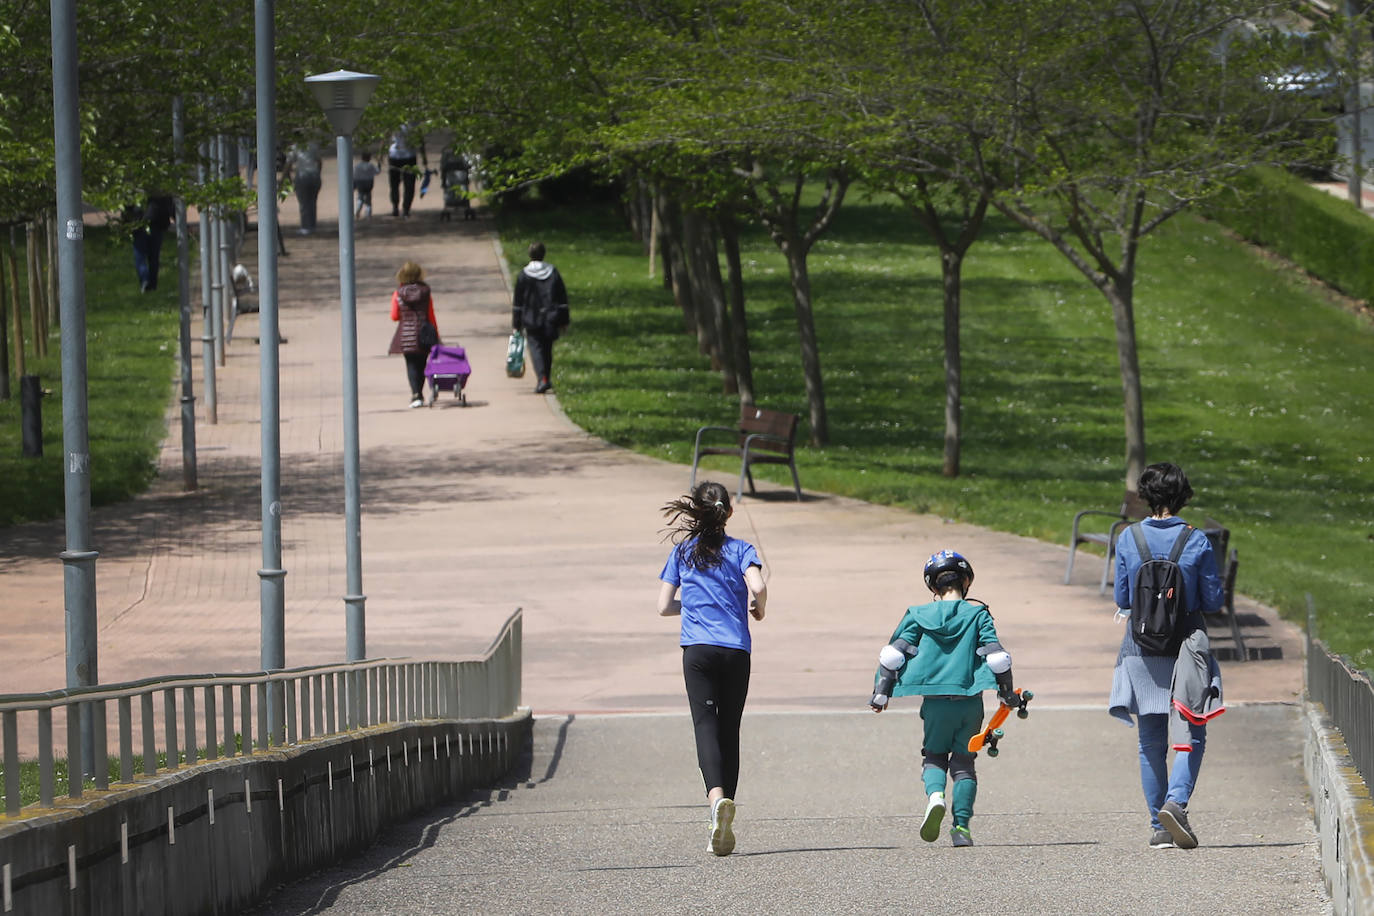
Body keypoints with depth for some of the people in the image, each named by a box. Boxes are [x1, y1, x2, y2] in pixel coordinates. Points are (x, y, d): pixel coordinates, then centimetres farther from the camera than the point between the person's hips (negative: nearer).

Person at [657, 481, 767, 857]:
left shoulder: (682, 552, 9)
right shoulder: (741, 550, 5)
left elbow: (664, 607, 9)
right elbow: (758, 587, -13)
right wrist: (757, 609, 9)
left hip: (698, 648, -1)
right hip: (736, 649, 1)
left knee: (706, 726, -10)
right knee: (729, 731, 9)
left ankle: (717, 798, -39)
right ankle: (722, 830, 10)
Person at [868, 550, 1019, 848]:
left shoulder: (919, 615, 6)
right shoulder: (977, 613, 3)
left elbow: (893, 654, 2)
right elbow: (996, 655, -2)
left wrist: (880, 693, 8)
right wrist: (1007, 693, 10)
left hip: (936, 700, 0)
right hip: (970, 699, 0)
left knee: (934, 755, 16)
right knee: (964, 761, 12)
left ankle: (935, 794, -15)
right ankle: (961, 825, 2)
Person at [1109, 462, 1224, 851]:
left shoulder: (1128, 539, -3)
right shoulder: (1197, 541, -7)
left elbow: (1122, 600, 2)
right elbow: (1213, 600, -3)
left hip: (1142, 650, 2)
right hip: (1187, 646, -2)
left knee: (1151, 742, 9)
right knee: (1192, 735, 4)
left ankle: (1159, 825, 7)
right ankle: (1176, 801, -20)